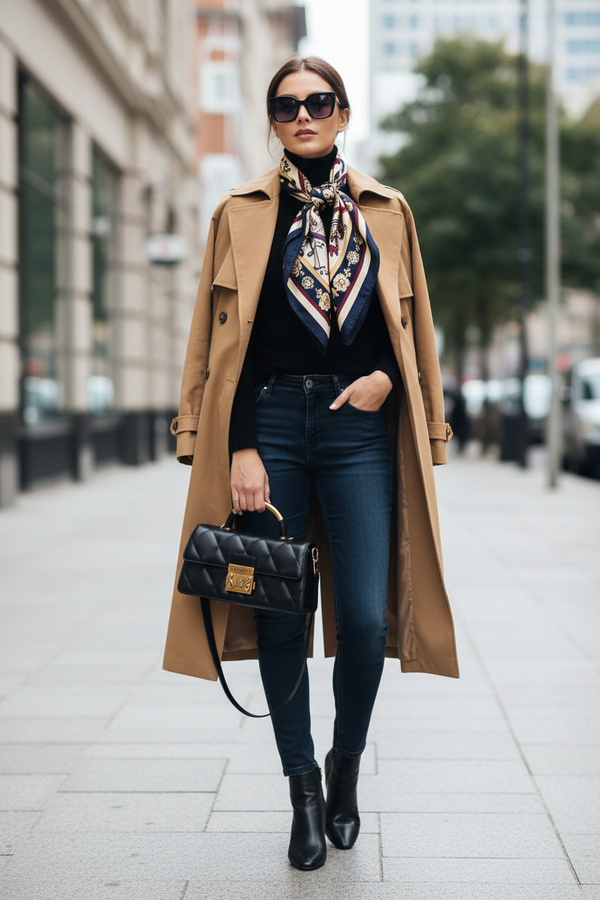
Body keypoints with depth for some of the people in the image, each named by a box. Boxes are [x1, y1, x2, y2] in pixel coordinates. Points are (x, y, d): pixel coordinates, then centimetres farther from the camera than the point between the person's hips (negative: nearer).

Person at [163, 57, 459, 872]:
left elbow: (413, 325, 17)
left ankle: (347, 764, 20)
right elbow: (219, 339, 3)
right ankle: (303, 788, 18)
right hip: (270, 424, 0)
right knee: (280, 618, 2)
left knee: (365, 617, -7)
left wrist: (386, 376, -4)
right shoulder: (241, 213, 7)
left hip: (360, 427, 1)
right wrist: (238, 449, -6)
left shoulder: (387, 212, 12)